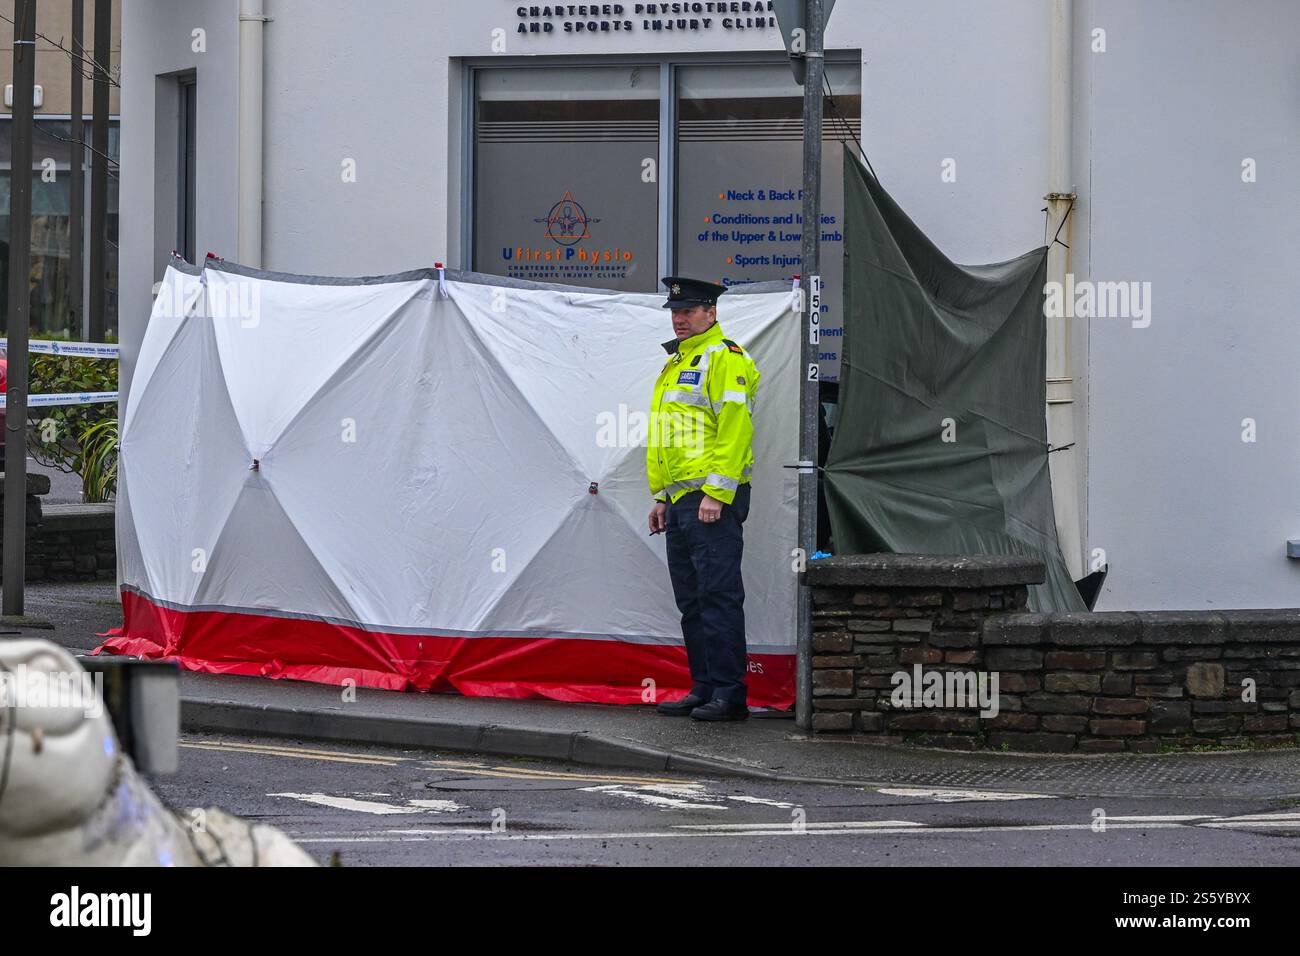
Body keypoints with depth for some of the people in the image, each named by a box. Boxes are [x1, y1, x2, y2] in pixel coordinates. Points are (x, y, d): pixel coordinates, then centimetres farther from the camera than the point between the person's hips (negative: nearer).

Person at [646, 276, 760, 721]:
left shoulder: (724, 358, -9)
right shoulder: (676, 363, 22)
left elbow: (734, 429, -17)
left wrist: (716, 494, -21)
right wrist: (661, 496, 22)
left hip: (713, 500, -10)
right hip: (680, 501, 10)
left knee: (718, 597, -11)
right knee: (691, 601, 11)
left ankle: (729, 694, -11)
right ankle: (703, 688, 15)